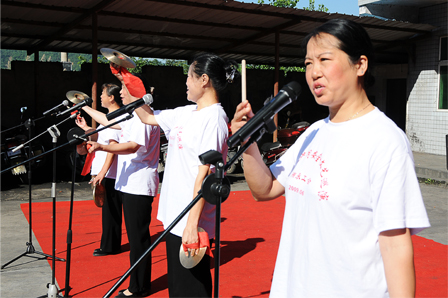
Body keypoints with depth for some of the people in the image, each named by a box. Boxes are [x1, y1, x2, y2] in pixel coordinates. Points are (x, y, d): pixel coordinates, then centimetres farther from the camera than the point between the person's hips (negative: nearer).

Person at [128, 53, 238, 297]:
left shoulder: (213, 117, -16)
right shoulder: (186, 113, 11)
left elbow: (205, 173, -22)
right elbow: (148, 117, 24)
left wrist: (192, 223, -24)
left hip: (192, 223, -9)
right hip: (175, 218, 9)